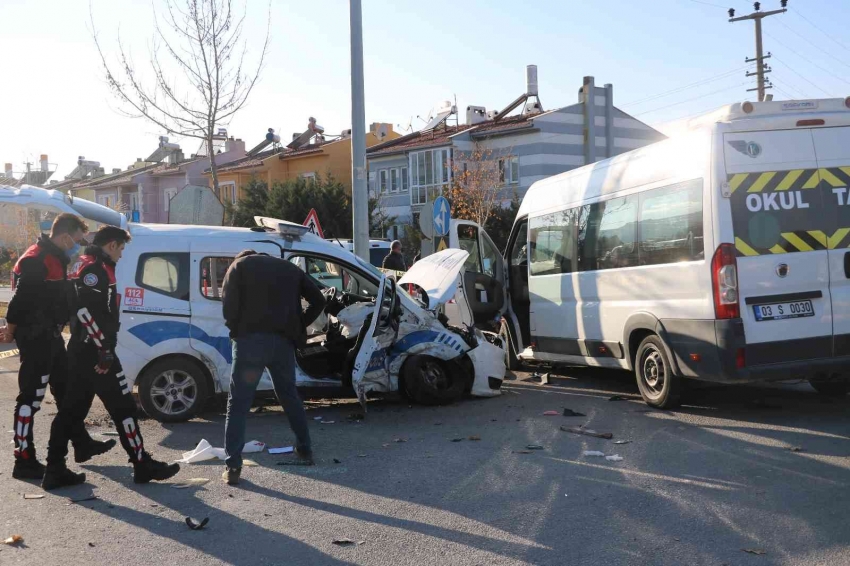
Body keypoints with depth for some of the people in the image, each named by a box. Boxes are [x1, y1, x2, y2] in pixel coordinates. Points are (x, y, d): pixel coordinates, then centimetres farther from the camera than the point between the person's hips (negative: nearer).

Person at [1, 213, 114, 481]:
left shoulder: (56, 259, 13)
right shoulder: (36, 259, -19)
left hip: (50, 337, 10)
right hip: (35, 339, -10)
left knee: (67, 391, 17)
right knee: (30, 399, -4)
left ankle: (82, 444, 28)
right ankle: (24, 461, 3)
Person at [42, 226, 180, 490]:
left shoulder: (86, 265, 19)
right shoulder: (96, 267, -14)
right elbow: (87, 311, -26)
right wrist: (105, 350, -24)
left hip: (82, 350, 10)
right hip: (94, 352, -10)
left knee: (72, 409, 11)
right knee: (123, 407, -2)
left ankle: (55, 470, 13)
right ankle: (143, 466, 5)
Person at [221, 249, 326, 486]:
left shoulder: (240, 265, 11)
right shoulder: (289, 268, 22)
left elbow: (228, 305, -3)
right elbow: (318, 300, 14)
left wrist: (236, 329, 11)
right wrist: (298, 326, 15)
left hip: (250, 340, -3)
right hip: (283, 342, 4)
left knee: (238, 404, 1)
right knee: (289, 396, 22)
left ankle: (232, 467, -6)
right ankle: (305, 451, 30)